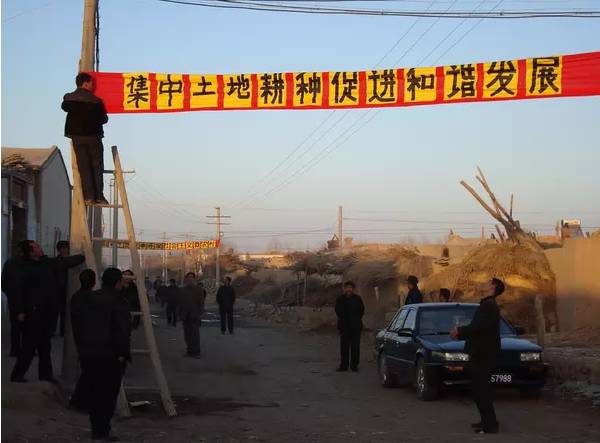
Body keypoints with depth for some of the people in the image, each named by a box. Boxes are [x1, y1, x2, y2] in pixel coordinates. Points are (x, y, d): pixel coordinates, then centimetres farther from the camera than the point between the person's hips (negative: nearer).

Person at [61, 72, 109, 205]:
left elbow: (65, 107, 19)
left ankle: (89, 197, -1)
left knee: (83, 166, 6)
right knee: (97, 166, 8)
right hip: (93, 136, -3)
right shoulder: (95, 101, -13)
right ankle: (99, 196, 6)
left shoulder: (68, 98, -2)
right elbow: (103, 119, -7)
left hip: (76, 135, 3)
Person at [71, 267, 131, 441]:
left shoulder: (85, 300, 10)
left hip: (88, 354, 6)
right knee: (108, 394, -1)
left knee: (94, 393, 14)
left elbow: (77, 327, 12)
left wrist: (82, 349, 15)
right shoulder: (117, 302, -11)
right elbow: (122, 330, -17)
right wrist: (122, 353, -12)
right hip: (110, 355, -6)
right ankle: (102, 431, -5)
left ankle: (96, 430, 18)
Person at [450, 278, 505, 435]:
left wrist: (460, 331, -13)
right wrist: (460, 333, 12)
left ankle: (490, 425, -5)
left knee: (481, 390, -8)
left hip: (484, 355, -10)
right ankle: (487, 421, 24)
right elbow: (477, 327, 22)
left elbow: (479, 327, -25)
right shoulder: (487, 305, 18)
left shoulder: (489, 306, -16)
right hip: (481, 353, 10)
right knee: (481, 390, 16)